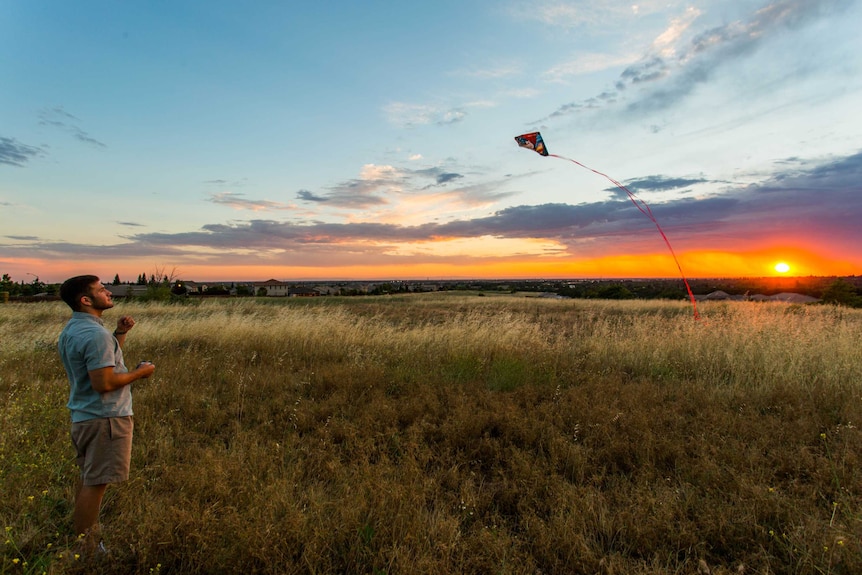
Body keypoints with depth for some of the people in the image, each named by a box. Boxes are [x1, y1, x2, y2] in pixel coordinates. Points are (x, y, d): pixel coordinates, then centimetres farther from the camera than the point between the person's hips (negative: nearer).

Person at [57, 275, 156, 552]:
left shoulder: (72, 329, 11)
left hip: (83, 416, 11)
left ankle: (82, 536, 34)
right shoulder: (96, 334, -23)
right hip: (105, 418, -11)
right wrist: (139, 372, -13)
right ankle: (85, 548, 11)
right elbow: (104, 383, -27)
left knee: (88, 477, 21)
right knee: (96, 483, 0)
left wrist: (120, 334, 8)